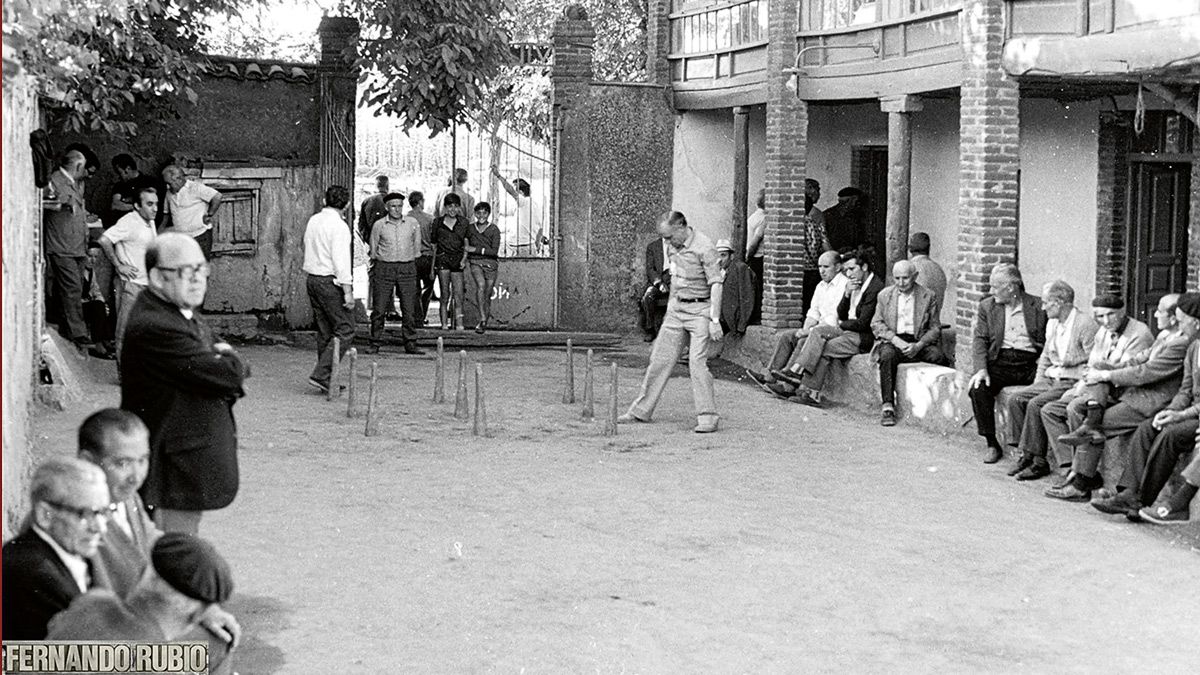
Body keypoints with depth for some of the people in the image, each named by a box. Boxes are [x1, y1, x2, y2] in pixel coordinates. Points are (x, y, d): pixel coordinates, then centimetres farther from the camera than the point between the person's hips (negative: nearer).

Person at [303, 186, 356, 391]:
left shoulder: (313, 220, 10)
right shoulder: (339, 226, -15)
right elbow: (341, 261, -18)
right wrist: (348, 291, -15)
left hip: (312, 279, 9)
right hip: (330, 281, -9)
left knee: (324, 331, 13)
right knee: (345, 330, -4)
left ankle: (326, 380, 14)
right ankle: (320, 374, -11)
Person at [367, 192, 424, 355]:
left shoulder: (413, 224, 5)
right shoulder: (379, 225, 1)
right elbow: (373, 250, 11)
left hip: (407, 269, 1)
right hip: (384, 268, -1)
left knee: (409, 309, -1)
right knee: (379, 309, -2)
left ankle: (410, 344, 4)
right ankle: (375, 344, 4)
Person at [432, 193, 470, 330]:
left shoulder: (464, 223, 9)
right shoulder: (438, 222, 8)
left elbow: (467, 245, 11)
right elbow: (434, 246, 13)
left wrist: (464, 259, -6)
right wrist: (432, 266, 12)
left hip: (457, 260, 1)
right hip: (442, 259, -1)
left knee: (458, 294, -8)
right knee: (445, 294, -3)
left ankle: (459, 324, -11)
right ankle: (444, 324, -1)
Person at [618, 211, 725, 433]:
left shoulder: (704, 247, -16)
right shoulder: (675, 247, 7)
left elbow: (716, 284, -18)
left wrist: (715, 320, -21)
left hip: (699, 310, -7)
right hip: (676, 308, 7)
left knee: (697, 361, -14)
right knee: (660, 358, 8)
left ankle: (708, 417, -8)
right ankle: (641, 410, 17)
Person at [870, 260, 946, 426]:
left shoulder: (928, 297, 6)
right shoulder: (884, 295, 11)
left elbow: (935, 329, 4)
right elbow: (876, 324, 7)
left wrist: (918, 345, -14)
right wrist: (895, 340, -11)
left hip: (918, 342, 0)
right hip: (892, 340, 0)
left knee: (938, 356, -30)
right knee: (887, 355, -34)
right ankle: (887, 406, -31)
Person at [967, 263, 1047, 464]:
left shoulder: (1038, 306, 6)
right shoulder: (987, 306, 13)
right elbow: (980, 340, 5)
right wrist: (981, 369, -11)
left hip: (1029, 363, -2)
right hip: (999, 362, 2)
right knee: (977, 388, -27)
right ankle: (992, 445, -13)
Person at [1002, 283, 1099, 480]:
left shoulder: (1085, 325, -14)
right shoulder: (1052, 324, 14)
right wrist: (1037, 383, 12)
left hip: (1073, 383, -8)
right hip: (1051, 379, 8)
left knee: (1035, 404, -26)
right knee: (1016, 399, -10)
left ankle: (1039, 462, -17)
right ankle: (1026, 455, -6)